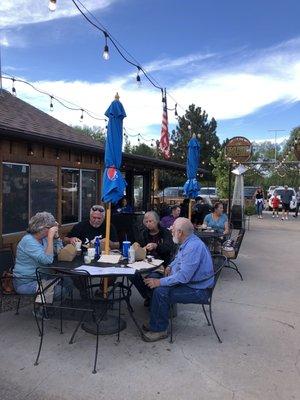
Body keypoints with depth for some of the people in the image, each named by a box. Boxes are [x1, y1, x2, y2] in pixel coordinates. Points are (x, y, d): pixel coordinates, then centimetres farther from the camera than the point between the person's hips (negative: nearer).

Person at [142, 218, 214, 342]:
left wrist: (159, 282, -25)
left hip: (197, 290, -11)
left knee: (160, 291, -24)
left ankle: (159, 330, -5)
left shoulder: (193, 247, -27)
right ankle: (155, 322, 12)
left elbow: (183, 277, -30)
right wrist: (170, 267, 7)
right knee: (154, 279, 4)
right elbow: (178, 259, 27)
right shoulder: (187, 242, 7)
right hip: (187, 281, 11)